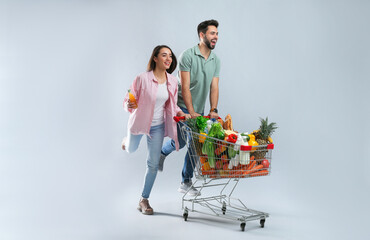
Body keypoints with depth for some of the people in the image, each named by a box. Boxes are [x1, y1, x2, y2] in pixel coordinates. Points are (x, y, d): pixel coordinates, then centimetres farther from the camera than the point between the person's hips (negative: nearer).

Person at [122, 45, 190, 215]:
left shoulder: (172, 81, -7)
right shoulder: (143, 78, -21)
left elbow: (171, 105, 5)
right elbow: (128, 102, -17)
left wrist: (181, 114, -13)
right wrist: (130, 105, -40)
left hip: (158, 126, 3)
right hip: (139, 122, -2)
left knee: (153, 164, 2)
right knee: (131, 150, 25)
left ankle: (144, 200, 18)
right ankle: (128, 139, 66)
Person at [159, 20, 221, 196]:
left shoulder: (216, 60, 6)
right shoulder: (188, 56, -12)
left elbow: (214, 87, 1)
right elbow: (185, 87, -17)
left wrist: (213, 110, -12)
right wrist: (191, 112, -23)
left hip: (199, 110, 6)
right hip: (182, 107, -5)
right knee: (181, 141, -10)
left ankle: (186, 183, 14)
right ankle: (162, 152, 25)